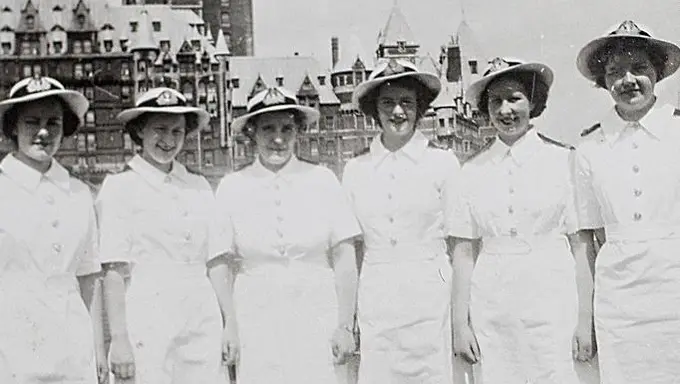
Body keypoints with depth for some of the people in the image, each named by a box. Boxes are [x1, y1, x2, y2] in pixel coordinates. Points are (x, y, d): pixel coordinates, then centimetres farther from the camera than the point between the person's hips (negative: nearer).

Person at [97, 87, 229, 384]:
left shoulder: (199, 186, 11)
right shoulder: (118, 187, -1)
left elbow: (216, 262, 11)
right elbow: (113, 271, -7)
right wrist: (119, 338, -12)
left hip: (203, 316, 4)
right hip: (147, 318, -4)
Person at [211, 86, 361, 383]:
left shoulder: (323, 180, 0)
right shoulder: (232, 188, 2)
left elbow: (344, 260, 1)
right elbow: (225, 267, 4)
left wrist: (345, 325, -1)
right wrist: (230, 332, 1)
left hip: (317, 320, 0)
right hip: (257, 323, 1)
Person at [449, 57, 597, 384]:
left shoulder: (563, 159, -1)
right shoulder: (474, 169, 5)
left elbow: (580, 245, -1)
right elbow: (464, 250, 6)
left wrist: (585, 320, -4)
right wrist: (460, 322, 3)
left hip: (552, 303, -2)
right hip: (491, 307, 2)